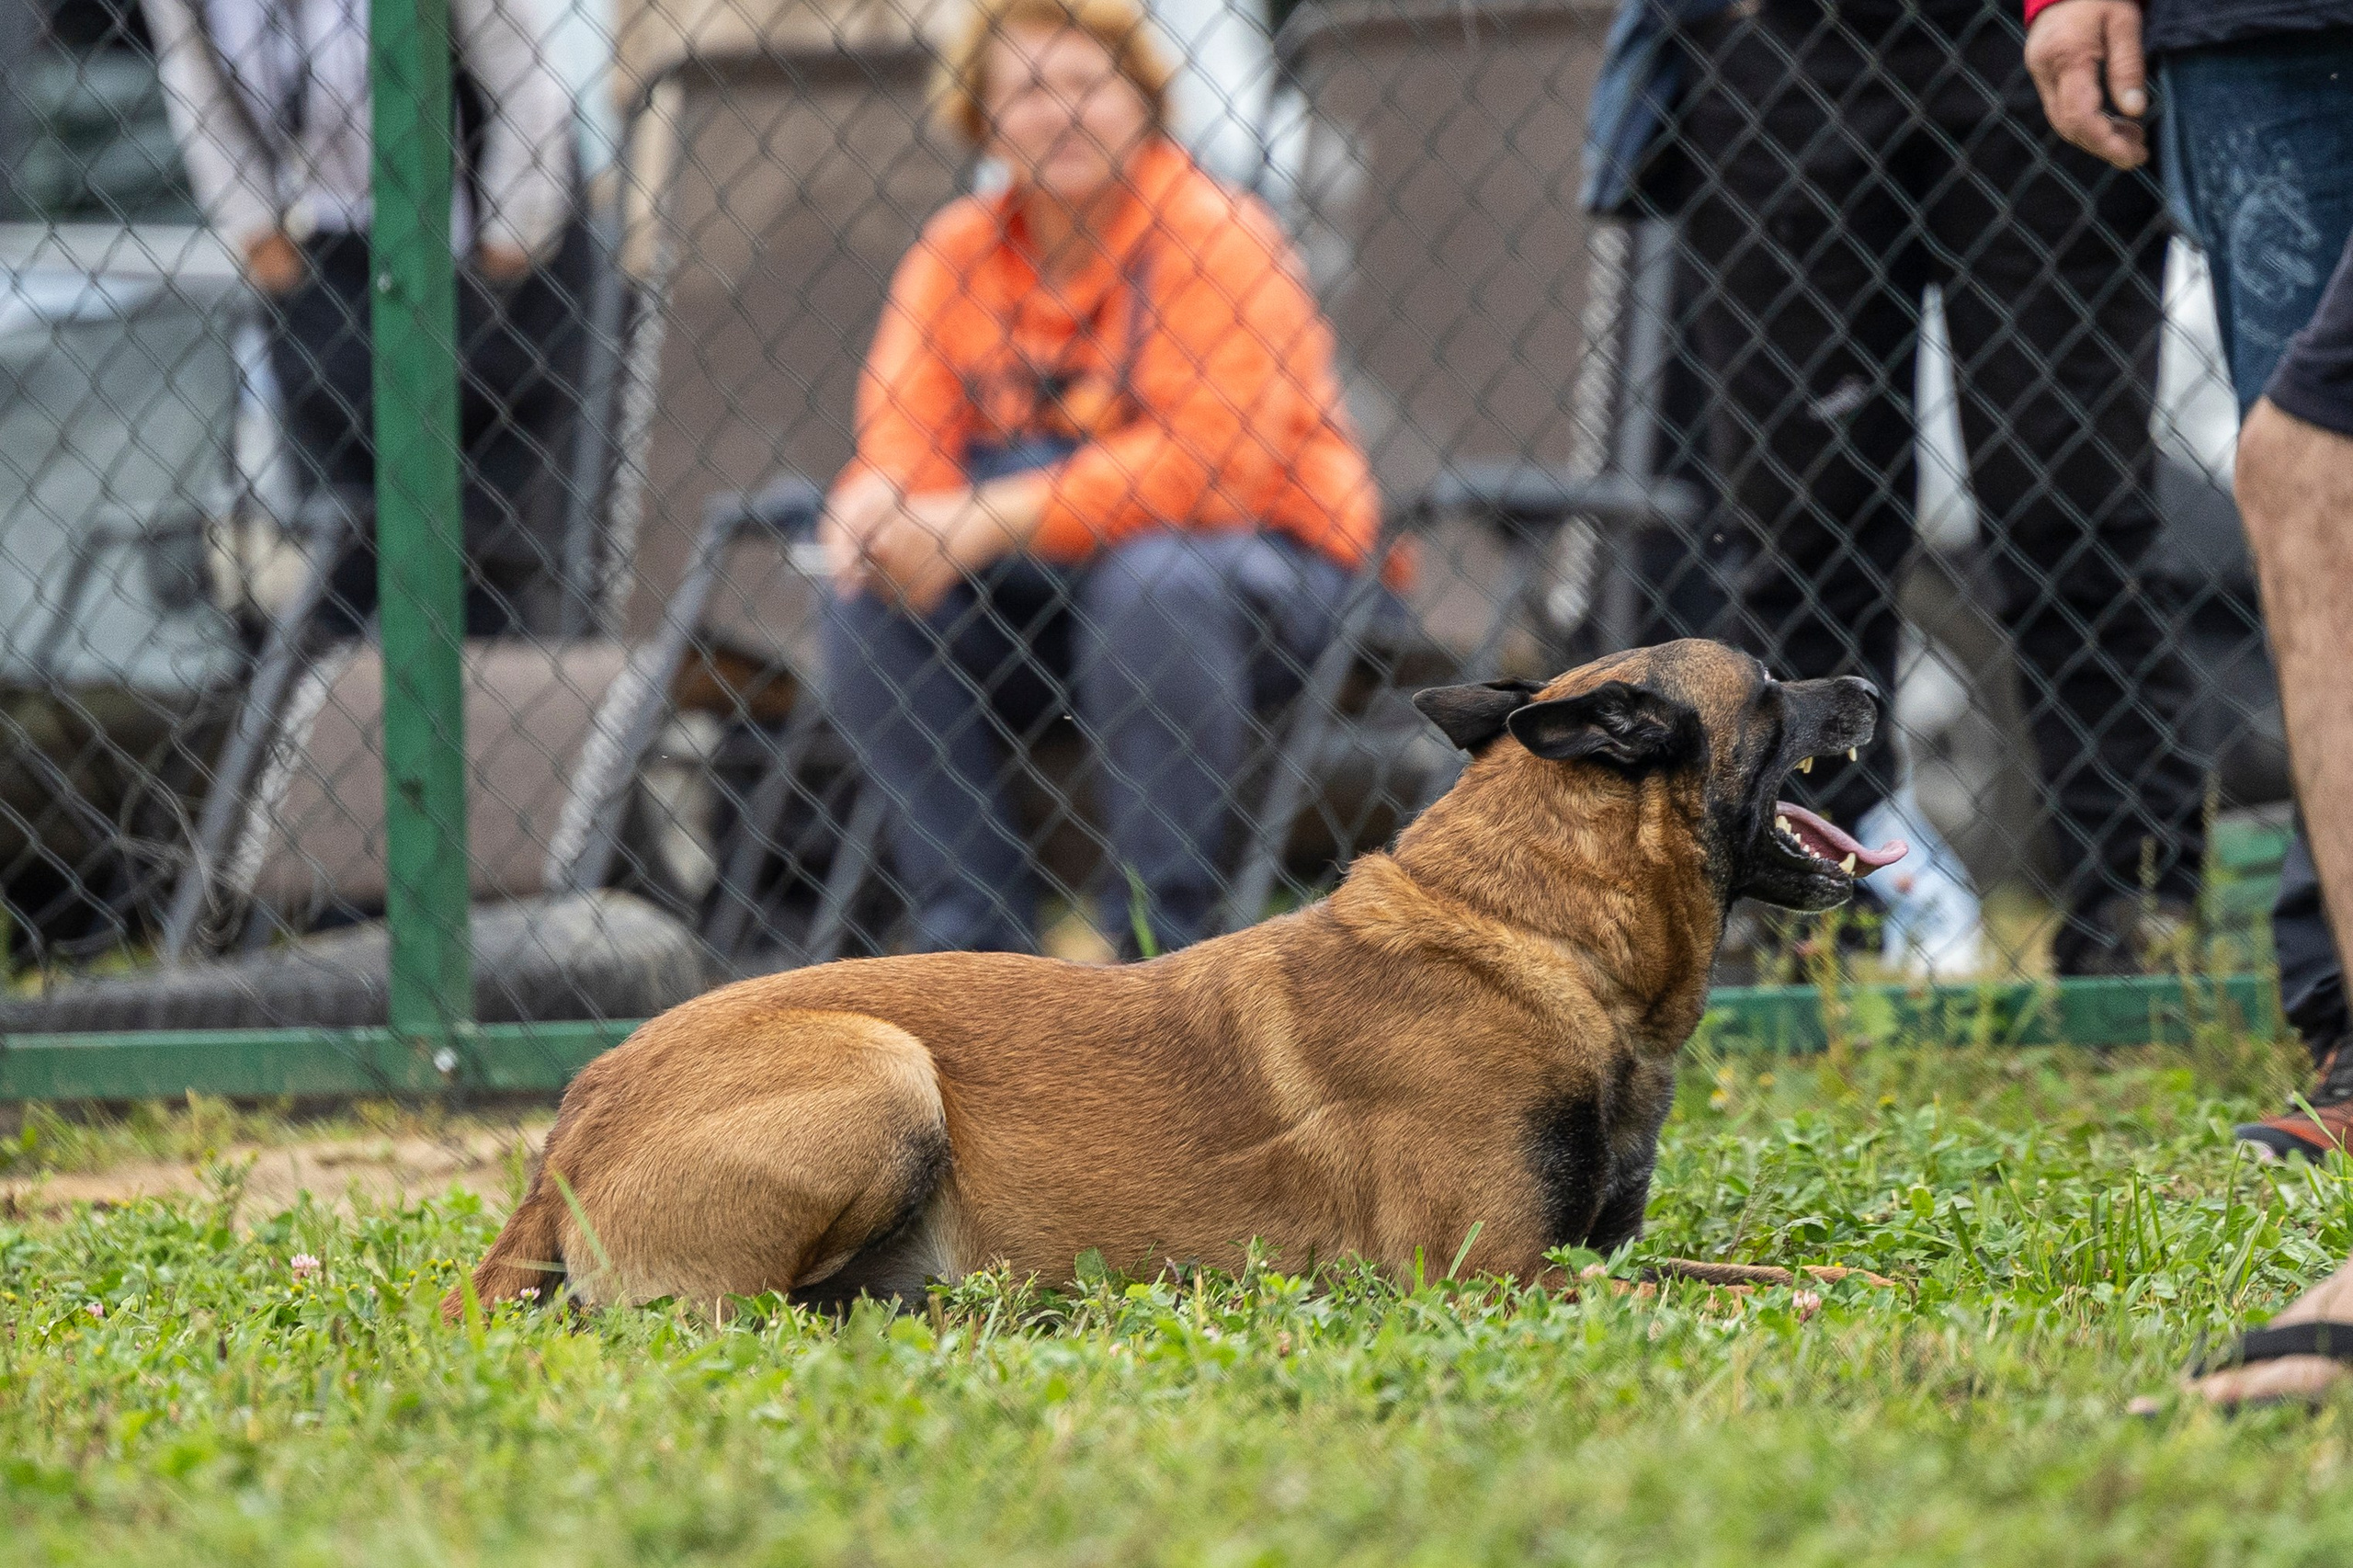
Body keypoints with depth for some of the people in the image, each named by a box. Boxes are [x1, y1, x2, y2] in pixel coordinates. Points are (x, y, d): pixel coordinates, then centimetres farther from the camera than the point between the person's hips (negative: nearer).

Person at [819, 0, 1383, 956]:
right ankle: (974, 939, -14)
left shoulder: (1212, 234, -11)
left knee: (1153, 581, -36)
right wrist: (871, 508, -28)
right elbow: (903, 438, -1)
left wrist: (989, 523, -28)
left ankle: (1157, 935, -26)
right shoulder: (957, 254, 6)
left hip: (1263, 565, -5)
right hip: (1037, 592, 5)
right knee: (868, 602, -17)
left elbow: (1206, 457, -22)